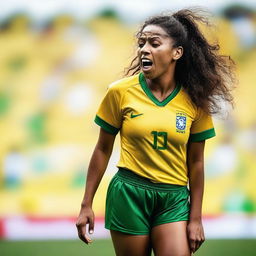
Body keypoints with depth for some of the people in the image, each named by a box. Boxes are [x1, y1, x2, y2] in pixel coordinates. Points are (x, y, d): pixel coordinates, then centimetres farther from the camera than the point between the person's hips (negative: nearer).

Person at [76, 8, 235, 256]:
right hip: (128, 195, -1)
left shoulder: (194, 100, 0)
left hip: (174, 200, 1)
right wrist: (86, 205, 3)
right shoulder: (120, 92, -4)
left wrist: (196, 218, 5)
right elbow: (103, 150, 3)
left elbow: (195, 162, 5)